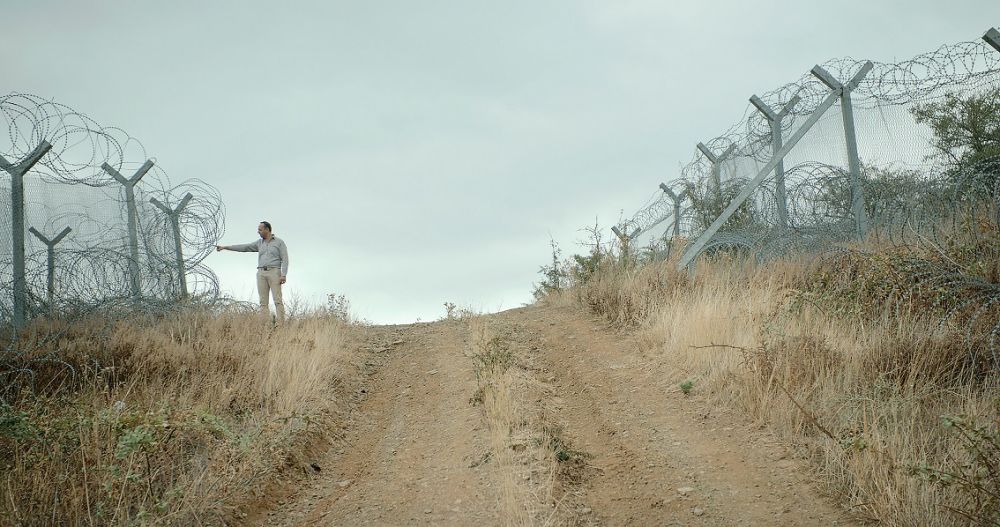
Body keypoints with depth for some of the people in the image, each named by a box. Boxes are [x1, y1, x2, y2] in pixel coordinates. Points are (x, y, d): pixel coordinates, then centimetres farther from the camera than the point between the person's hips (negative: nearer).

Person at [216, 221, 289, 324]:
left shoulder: (279, 242, 2)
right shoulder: (260, 243, 16)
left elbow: (284, 259, -5)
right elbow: (244, 247, 13)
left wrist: (284, 275, -16)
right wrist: (225, 247, 9)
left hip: (274, 272, -5)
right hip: (261, 273, 5)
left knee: (277, 300, -12)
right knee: (263, 302, -2)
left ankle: (281, 325, -16)